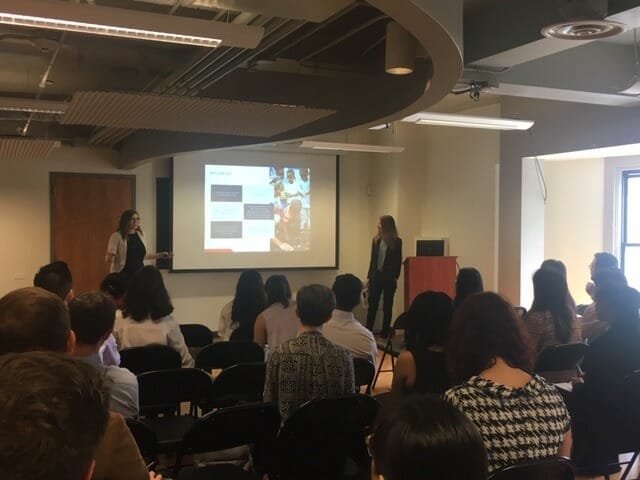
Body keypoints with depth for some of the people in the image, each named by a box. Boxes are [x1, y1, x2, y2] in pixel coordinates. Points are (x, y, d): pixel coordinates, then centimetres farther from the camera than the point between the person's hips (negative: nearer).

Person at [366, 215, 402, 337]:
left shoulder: (397, 241, -3)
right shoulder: (376, 240, 7)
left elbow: (398, 261, -3)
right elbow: (373, 259, 10)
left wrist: (395, 277, -10)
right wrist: (369, 276, 7)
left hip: (389, 277, -3)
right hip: (376, 276, 3)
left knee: (387, 306, 6)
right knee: (372, 305, 3)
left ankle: (385, 332, 12)